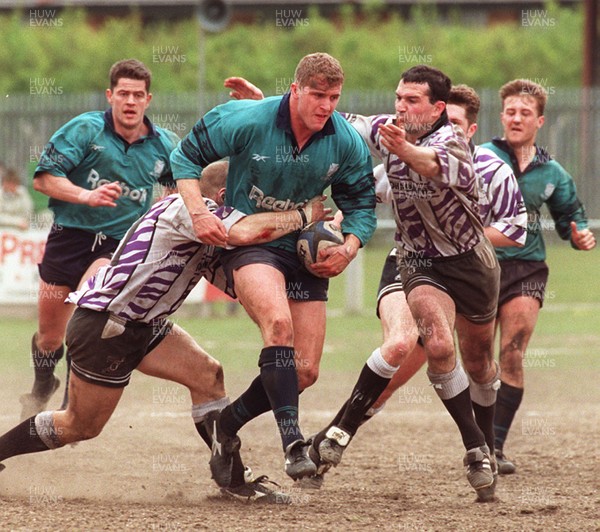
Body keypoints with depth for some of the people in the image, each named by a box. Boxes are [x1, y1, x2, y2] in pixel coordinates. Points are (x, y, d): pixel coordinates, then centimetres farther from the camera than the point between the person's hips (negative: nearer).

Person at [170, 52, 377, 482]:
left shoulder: (347, 143, -6)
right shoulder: (247, 121, -16)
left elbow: (362, 202, 7)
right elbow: (187, 155, -5)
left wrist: (349, 248, -10)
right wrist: (198, 212, -18)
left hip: (305, 252, 5)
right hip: (247, 241, -5)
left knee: (305, 372, -1)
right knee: (278, 322, -35)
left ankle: (228, 422, 24)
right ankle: (292, 442, -39)